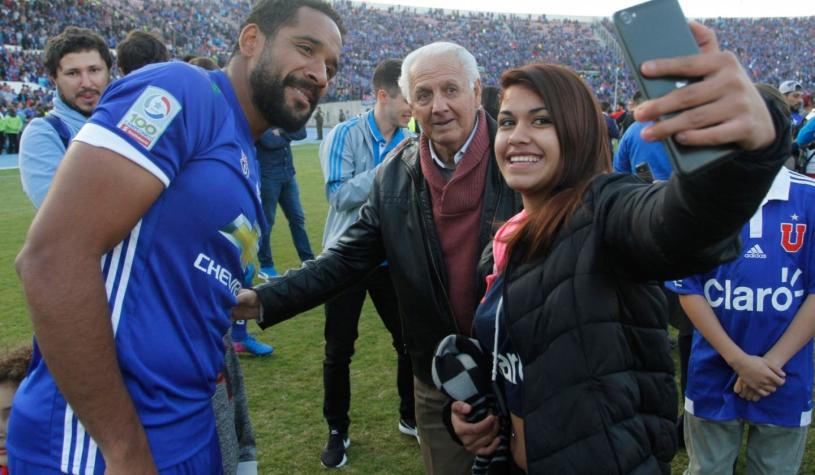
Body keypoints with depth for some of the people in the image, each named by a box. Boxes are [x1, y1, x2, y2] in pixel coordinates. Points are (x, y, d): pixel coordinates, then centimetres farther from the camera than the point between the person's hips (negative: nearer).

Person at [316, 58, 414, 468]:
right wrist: (391, 164, -23)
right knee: (339, 351, 8)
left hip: (392, 259, 4)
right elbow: (340, 196, -21)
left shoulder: (410, 145, 0)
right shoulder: (344, 136, -11)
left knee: (410, 341, 11)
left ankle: (410, 417, 34)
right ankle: (337, 431, 27)